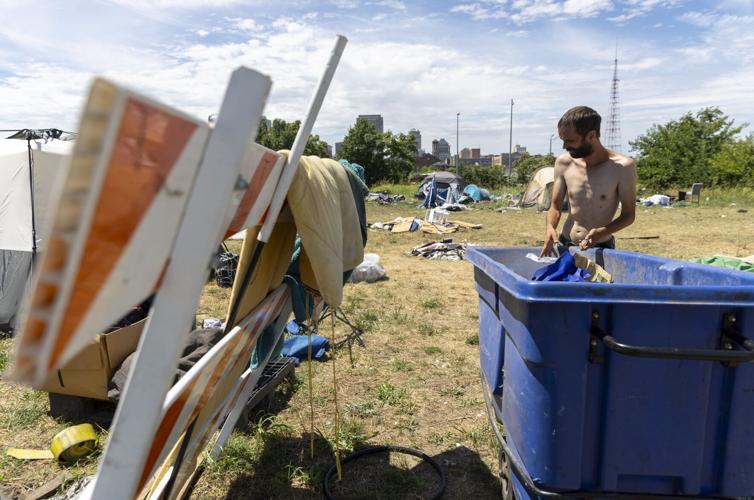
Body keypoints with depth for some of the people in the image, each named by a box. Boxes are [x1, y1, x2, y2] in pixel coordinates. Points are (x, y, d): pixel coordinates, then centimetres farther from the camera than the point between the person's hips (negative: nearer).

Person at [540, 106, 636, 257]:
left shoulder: (623, 167, -11)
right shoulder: (563, 163, -2)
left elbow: (629, 215, -5)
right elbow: (555, 207, 5)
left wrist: (602, 232, -23)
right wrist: (550, 228, -16)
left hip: (600, 248, -2)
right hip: (564, 245, 3)